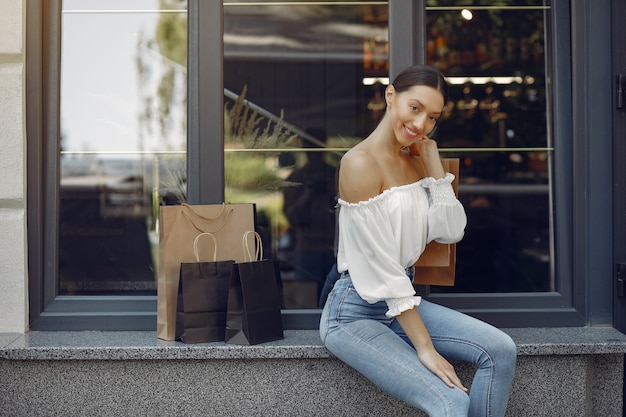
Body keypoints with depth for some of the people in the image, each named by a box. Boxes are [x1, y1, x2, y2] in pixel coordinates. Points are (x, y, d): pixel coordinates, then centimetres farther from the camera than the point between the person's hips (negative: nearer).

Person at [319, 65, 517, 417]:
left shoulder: (416, 160, 9)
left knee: (500, 350, -11)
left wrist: (433, 160, -2)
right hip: (356, 312, -8)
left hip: (403, 302, 8)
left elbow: (451, 231, 1)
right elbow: (380, 265, -19)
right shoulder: (361, 162, -17)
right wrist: (424, 347, -19)